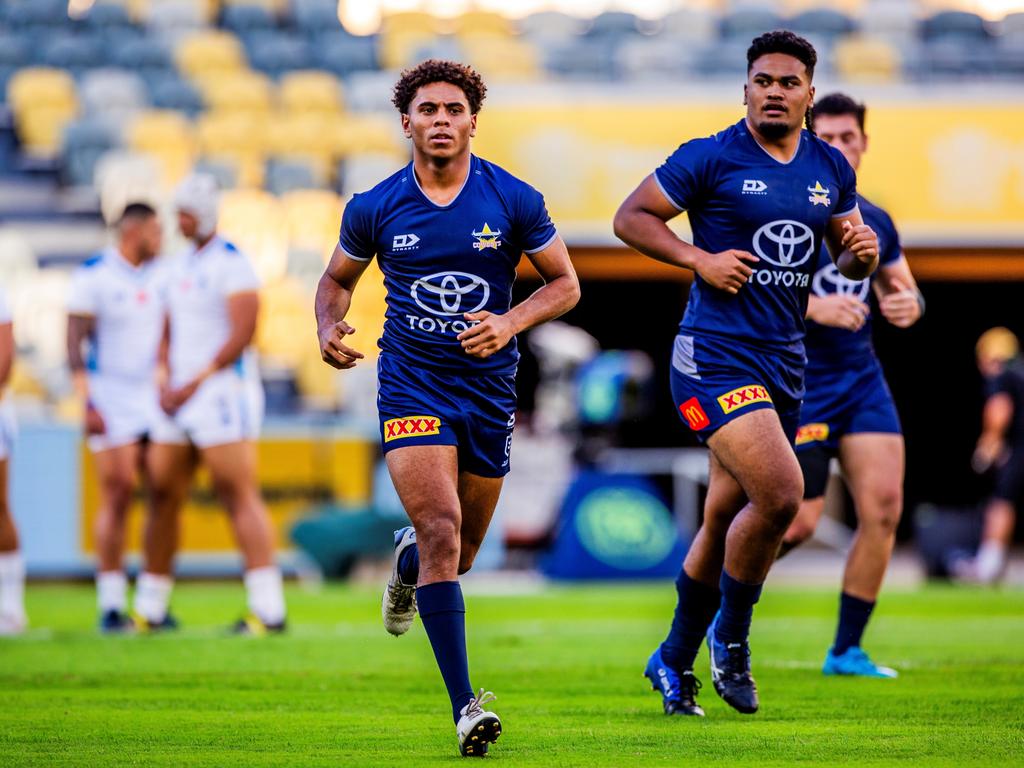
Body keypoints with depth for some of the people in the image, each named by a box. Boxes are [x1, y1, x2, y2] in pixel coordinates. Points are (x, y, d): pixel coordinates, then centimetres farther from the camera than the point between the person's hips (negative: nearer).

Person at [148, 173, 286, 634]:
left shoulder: (230, 264, -10)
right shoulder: (180, 268, 16)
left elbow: (242, 334, -17)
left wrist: (193, 385, -17)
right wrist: (167, 384, 7)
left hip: (223, 391, -9)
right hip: (181, 399, 9)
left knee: (240, 498, -11)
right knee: (163, 499, 9)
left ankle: (269, 610, -11)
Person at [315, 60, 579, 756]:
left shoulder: (514, 201, -4)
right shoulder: (374, 208, -3)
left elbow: (565, 284, 3)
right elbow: (338, 279, 13)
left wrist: (509, 322, -15)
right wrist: (330, 329, -8)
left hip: (489, 386, 2)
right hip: (411, 385, -2)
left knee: (458, 555, 13)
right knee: (442, 531, -19)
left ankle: (407, 561, 53)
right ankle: (465, 705, -20)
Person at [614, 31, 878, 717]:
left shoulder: (831, 168, 11)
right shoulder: (711, 159, -6)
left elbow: (850, 257, 22)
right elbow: (631, 217, -2)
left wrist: (862, 252, -2)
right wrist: (700, 259, -14)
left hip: (785, 364, 6)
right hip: (716, 357, -6)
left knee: (727, 521, 13)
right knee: (781, 493, -22)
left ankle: (674, 661, 29)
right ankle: (730, 636, 0)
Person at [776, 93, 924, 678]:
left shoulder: (876, 223, 10)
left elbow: (906, 293, 20)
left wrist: (909, 306, -5)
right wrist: (811, 307, -25)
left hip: (862, 377, 6)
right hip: (798, 382, -6)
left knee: (884, 508, -6)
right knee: (800, 524, -10)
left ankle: (847, 650, 4)